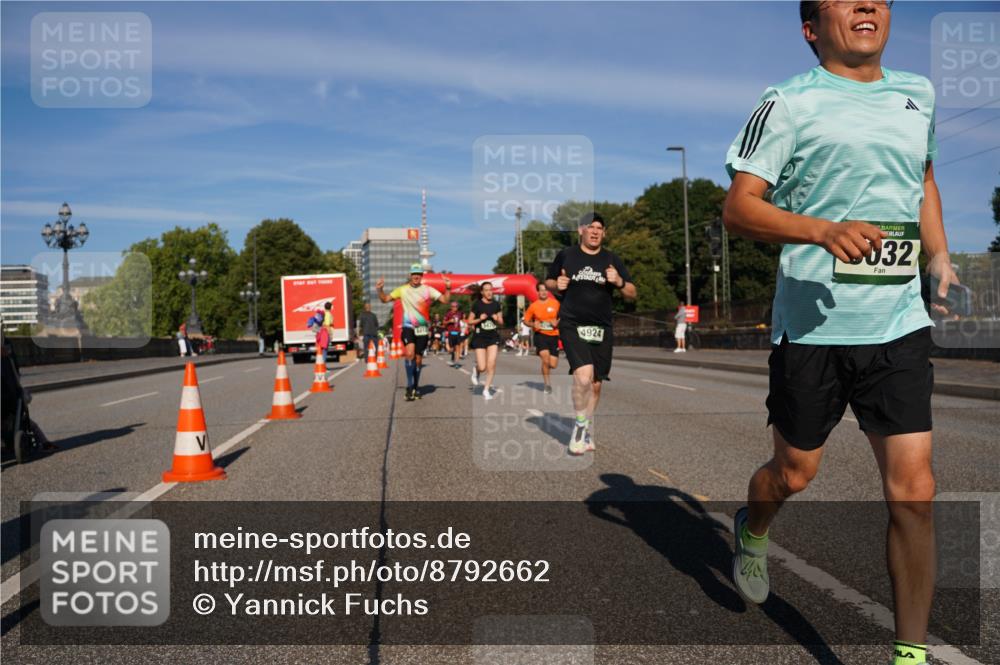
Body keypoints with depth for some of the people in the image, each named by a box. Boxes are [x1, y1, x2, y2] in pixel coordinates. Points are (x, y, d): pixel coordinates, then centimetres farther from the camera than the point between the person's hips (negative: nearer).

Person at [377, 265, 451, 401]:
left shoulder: (428, 290, 1)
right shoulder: (403, 290, 1)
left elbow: (445, 300, -3)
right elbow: (385, 299, 4)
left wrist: (448, 288, -18)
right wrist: (379, 290, -13)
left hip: (423, 329, 1)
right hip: (408, 327, -1)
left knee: (418, 359, 8)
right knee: (409, 353, -24)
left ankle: (416, 387, 25)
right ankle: (409, 386, -15)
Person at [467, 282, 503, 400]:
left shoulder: (496, 305, 5)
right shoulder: (477, 304, -5)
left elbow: (501, 322, 13)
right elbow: (470, 321, 0)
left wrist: (497, 319, -9)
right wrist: (479, 319, -17)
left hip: (493, 337, 3)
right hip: (480, 337, -2)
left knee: (491, 364, -9)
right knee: (482, 367, -7)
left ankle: (486, 389, 6)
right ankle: (476, 370, 31)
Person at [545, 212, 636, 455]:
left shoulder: (612, 260, 8)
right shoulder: (566, 255, 4)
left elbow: (632, 294, 9)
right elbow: (548, 282, 16)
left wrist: (619, 282, -11)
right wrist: (557, 285, -6)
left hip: (601, 329, 3)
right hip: (572, 325, -3)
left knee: (595, 384, 8)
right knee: (584, 375, -23)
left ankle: (586, 431, 28)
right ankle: (580, 425, -1)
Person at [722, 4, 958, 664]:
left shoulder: (918, 93, 13)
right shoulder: (789, 103, -4)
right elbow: (738, 207, -11)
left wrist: (940, 257, 18)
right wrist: (824, 229, -27)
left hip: (899, 324, 4)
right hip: (811, 326, -3)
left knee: (914, 488, -4)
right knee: (795, 472, 12)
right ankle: (752, 533, 47)